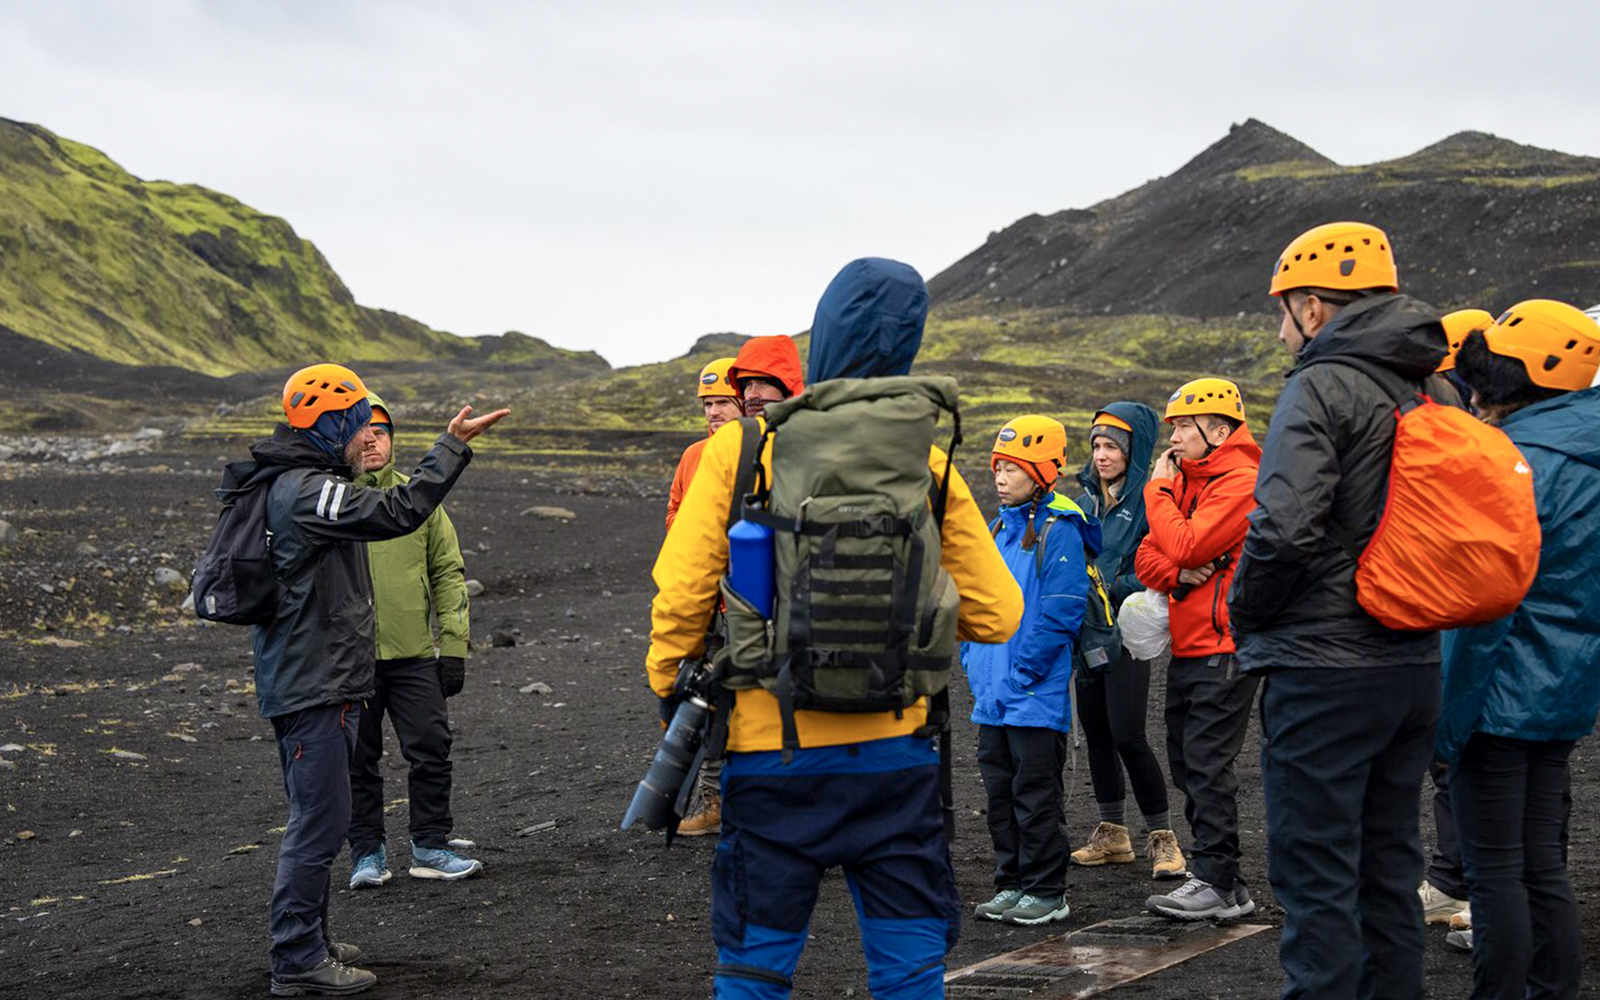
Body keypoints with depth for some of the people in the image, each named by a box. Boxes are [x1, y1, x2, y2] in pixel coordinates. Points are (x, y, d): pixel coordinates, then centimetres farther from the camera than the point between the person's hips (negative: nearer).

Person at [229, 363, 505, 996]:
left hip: (313, 679, 11)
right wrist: (452, 446, -22)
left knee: (316, 818, 18)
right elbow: (398, 513, -26)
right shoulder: (306, 490, -19)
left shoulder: (293, 485, 15)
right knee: (320, 821, -6)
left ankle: (307, 942, 28)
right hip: (315, 688, -11)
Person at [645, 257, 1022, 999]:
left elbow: (682, 594, -9)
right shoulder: (927, 467, -3)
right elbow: (995, 614, -1)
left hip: (770, 750, -1)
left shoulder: (740, 449, -7)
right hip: (893, 753, 1)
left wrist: (670, 693, 8)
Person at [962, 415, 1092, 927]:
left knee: (1035, 793, -1)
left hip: (1036, 693, -8)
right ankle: (1012, 884, 22)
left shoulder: (1058, 531, -11)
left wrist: (1020, 672, -16)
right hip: (991, 694, 8)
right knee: (1000, 790, 12)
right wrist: (973, 665, 9)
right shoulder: (998, 529, 13)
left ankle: (1047, 891, 8)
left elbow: (1060, 612, -17)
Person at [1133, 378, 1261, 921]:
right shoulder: (1186, 479, 17)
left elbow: (1185, 547, -21)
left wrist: (1157, 490, -8)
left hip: (1223, 649, -9)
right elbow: (1148, 557, 13)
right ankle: (1219, 881, 17)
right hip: (1186, 646, 9)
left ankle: (1217, 883, -3)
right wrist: (1178, 574, -9)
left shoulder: (1241, 483, -12)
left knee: (1207, 765, -9)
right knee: (1186, 765, 11)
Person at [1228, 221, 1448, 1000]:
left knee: (1316, 876, -2)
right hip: (1414, 665, 8)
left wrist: (1244, 616, -7)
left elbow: (1284, 527, -23)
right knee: (1388, 865, 16)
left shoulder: (1321, 388, -12)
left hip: (1322, 670, -8)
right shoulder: (1430, 392, 13)